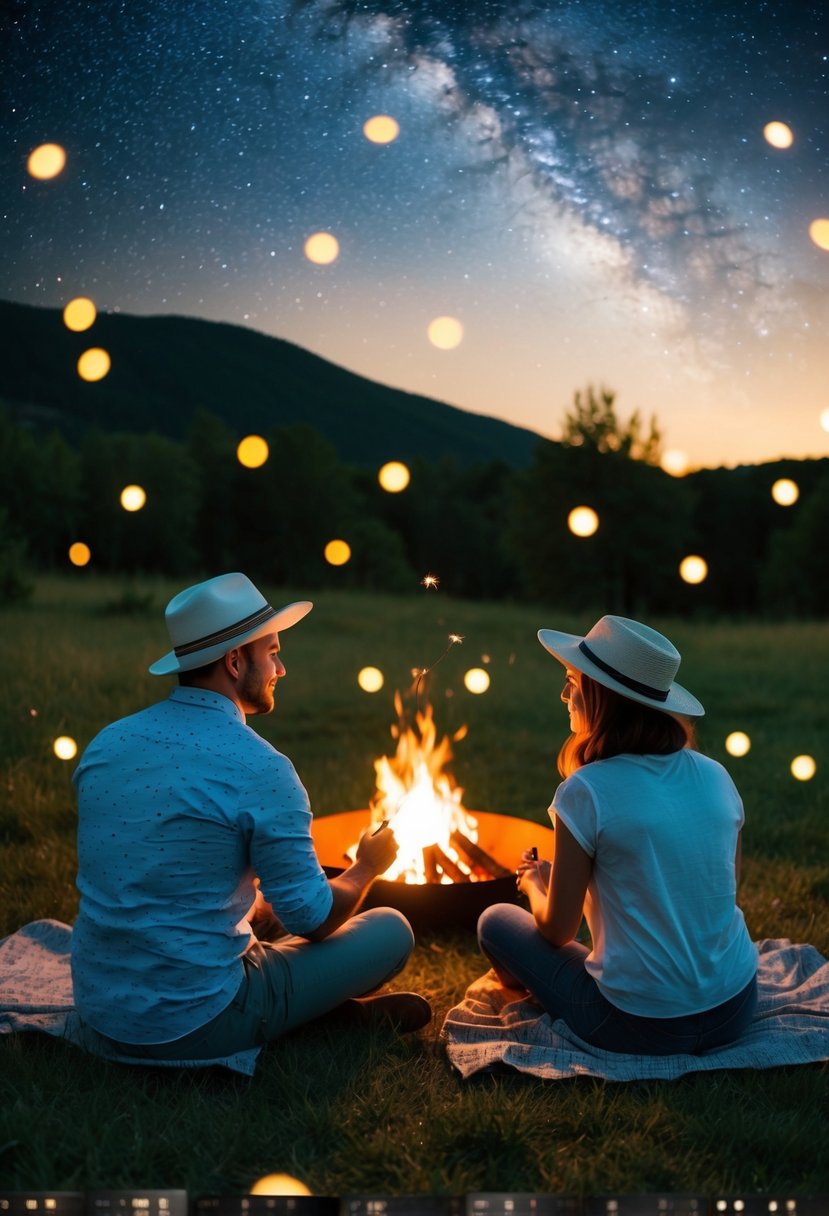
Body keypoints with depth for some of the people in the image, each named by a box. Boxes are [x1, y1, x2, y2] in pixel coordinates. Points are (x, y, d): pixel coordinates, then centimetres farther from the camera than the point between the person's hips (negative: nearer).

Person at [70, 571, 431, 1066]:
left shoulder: (106, 744, 1)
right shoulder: (260, 769, -20)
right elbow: (313, 920, -13)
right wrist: (367, 866, 8)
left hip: (99, 1009, 7)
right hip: (194, 1027, -7)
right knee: (390, 930, 3)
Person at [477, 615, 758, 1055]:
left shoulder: (587, 791, -18)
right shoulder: (715, 776, -2)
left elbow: (557, 929, -11)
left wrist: (534, 883, 12)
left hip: (644, 1027, -5)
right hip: (737, 1008, 6)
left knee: (496, 921, 13)